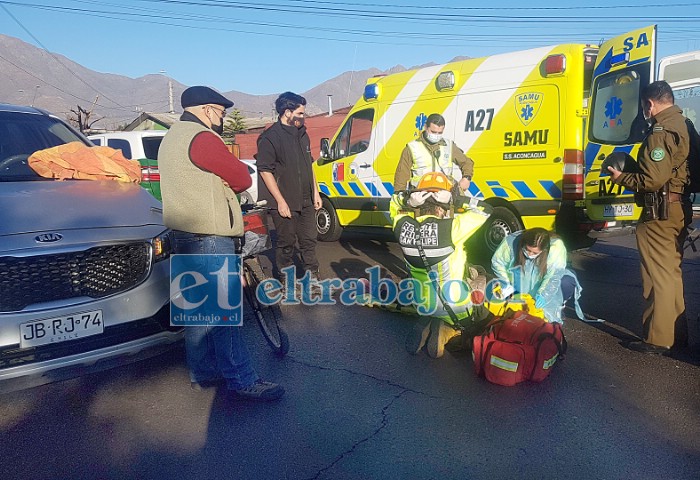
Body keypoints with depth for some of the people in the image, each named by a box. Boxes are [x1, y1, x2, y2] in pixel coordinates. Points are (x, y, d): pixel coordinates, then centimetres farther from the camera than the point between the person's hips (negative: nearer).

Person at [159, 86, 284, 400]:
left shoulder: (172, 138, 20)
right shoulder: (201, 138, -14)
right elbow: (243, 178, -13)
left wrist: (223, 187, 5)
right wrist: (231, 185, 6)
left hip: (185, 234, 11)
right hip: (209, 236, -10)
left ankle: (202, 373, 24)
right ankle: (242, 380, 0)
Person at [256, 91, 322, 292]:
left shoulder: (302, 134, 13)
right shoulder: (270, 137, -12)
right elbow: (265, 171, -15)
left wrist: (315, 192, 15)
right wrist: (281, 201, -18)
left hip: (306, 201, 7)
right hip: (285, 203, -7)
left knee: (309, 239, 12)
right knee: (286, 242, 4)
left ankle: (312, 277, 24)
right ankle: (287, 281, 18)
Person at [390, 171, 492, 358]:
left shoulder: (403, 226, -14)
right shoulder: (451, 228, -28)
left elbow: (394, 203, 6)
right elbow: (485, 210, -15)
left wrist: (409, 200, -13)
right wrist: (458, 201, -10)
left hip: (423, 305, 5)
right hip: (454, 306, -5)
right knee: (482, 314, 26)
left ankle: (425, 326, 10)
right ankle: (446, 331, 3)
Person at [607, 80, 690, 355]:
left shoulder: (660, 132, -16)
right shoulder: (683, 127, 14)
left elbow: (653, 181, -22)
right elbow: (668, 171, 14)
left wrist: (620, 178, -8)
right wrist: (630, 171, 12)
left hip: (658, 214, -10)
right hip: (678, 209, 10)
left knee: (658, 277, -3)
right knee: (672, 273, 18)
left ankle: (657, 340, 5)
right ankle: (676, 333, 30)